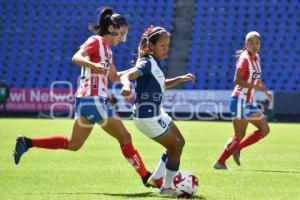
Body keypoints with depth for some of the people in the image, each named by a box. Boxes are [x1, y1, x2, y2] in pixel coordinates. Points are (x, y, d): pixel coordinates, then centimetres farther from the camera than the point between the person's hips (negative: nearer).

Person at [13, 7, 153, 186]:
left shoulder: (107, 48, 19)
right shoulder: (95, 41, -8)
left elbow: (114, 77, 27)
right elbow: (76, 57, -25)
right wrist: (94, 65, -43)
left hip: (95, 101, 10)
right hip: (93, 100, -10)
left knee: (72, 144, 13)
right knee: (124, 137, -1)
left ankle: (27, 143, 11)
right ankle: (146, 176, 8)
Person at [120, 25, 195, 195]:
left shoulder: (155, 63, 8)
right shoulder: (147, 63, -20)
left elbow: (162, 84, 25)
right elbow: (126, 76, -37)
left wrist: (181, 79, 12)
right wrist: (126, 85, -59)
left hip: (156, 112, 10)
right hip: (147, 116, -10)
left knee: (180, 142, 19)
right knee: (176, 147, -2)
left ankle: (156, 178, 25)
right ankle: (166, 187, 11)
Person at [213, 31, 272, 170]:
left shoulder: (256, 58, 13)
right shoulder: (244, 59, -13)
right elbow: (237, 80, -24)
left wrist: (265, 91, 22)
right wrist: (255, 86, -30)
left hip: (249, 101, 9)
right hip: (240, 100, -9)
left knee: (264, 130, 12)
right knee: (240, 135, -10)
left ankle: (236, 149, 10)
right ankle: (220, 162, -4)